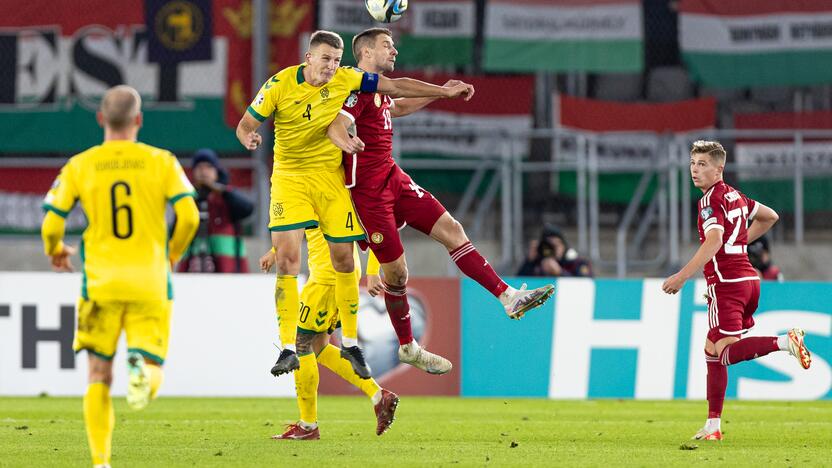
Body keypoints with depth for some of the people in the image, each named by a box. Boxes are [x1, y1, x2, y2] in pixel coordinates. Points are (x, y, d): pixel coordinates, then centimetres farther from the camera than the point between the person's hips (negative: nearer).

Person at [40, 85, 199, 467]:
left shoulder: (79, 166, 3)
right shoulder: (161, 162, 2)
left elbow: (51, 224, 0)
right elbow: (189, 216, -6)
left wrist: (54, 251, 23)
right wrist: (173, 252, 14)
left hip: (100, 283, 1)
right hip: (150, 284, -1)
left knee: (99, 375, 10)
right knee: (152, 371, 4)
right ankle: (142, 370, -33)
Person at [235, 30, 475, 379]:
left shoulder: (345, 79, -6)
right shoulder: (279, 85, -12)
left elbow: (395, 87, 2)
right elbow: (245, 125, -6)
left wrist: (445, 91, 3)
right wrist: (249, 138, -30)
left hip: (330, 176, 2)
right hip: (289, 177, -2)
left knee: (343, 261, 3)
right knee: (287, 259, -15)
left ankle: (350, 343, 20)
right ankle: (288, 348, -12)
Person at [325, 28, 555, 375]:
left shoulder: (376, 90, 16)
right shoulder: (358, 88, -14)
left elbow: (398, 107, 38)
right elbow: (336, 125, -32)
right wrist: (347, 141, -54)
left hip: (393, 178, 9)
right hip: (368, 188, -9)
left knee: (451, 229, 0)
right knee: (395, 270, -2)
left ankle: (510, 298, -2)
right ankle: (408, 348, 13)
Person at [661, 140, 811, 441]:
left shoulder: (712, 200, -10)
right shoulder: (734, 196, 17)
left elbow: (713, 241, -25)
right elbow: (770, 216, 32)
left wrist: (682, 276, -26)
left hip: (727, 282, -9)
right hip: (748, 278, 9)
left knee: (726, 352, -15)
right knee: (712, 351, 13)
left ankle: (786, 342, -28)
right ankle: (713, 426, 13)